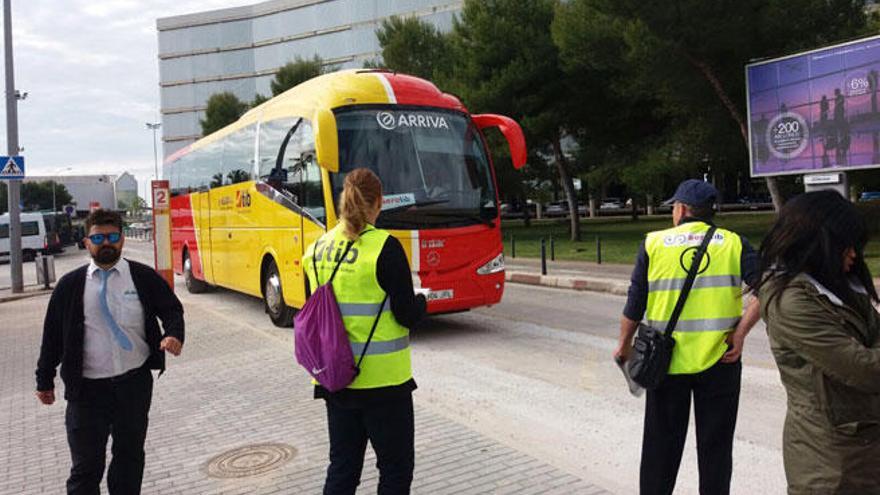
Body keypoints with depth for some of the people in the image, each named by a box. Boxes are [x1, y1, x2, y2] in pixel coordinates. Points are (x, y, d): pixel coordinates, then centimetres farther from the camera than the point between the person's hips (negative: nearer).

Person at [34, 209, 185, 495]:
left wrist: (174, 335, -18)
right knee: (86, 465, 4)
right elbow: (52, 334, 6)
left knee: (130, 455, 15)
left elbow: (172, 309, 4)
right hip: (87, 388, 0)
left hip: (135, 384, 1)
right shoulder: (70, 285, 1)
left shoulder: (144, 277, -2)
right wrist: (45, 381, 9)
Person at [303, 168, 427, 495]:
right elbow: (407, 315, -14)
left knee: (342, 467, 17)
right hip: (382, 380, -5)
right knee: (396, 468, 11)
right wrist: (421, 301, 6)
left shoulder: (316, 250, 3)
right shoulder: (385, 247, -15)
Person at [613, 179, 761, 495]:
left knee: (661, 444, 14)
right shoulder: (734, 243, 0)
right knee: (715, 445, 14)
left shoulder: (654, 243, -2)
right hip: (719, 362, 1)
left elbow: (635, 304, -2)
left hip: (668, 362, 0)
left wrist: (624, 345, 10)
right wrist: (740, 332, -8)